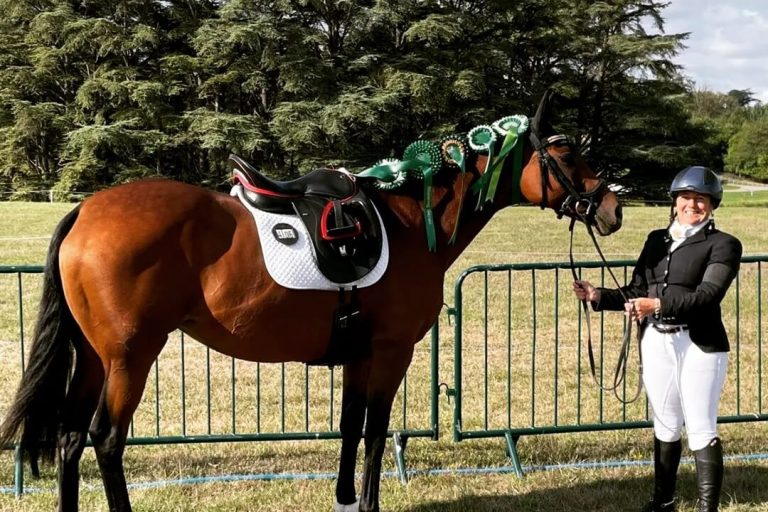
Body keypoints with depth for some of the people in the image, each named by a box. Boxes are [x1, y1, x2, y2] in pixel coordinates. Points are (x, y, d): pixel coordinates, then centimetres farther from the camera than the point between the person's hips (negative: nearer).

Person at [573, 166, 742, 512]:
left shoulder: (723, 245, -5)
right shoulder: (656, 240, 12)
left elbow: (708, 294, -20)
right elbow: (636, 293, 13)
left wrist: (659, 304, -30)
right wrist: (599, 296, -2)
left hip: (699, 345, -6)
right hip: (656, 343, 6)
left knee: (701, 431, -2)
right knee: (665, 427, 17)